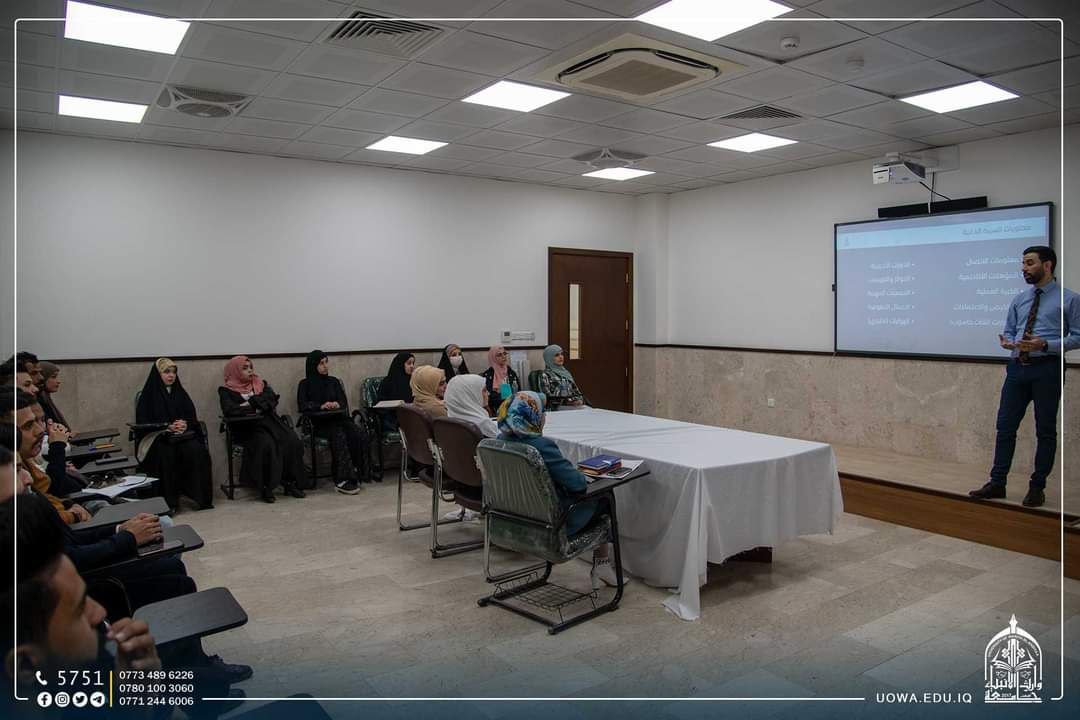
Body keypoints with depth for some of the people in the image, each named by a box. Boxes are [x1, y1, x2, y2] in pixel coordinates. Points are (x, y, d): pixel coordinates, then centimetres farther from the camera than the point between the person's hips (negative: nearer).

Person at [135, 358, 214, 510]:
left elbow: (193, 417, 13)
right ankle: (169, 501, -28)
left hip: (184, 434, 3)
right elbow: (142, 423, -1)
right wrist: (167, 427, -16)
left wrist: (185, 424, -12)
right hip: (157, 437, -3)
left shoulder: (180, 393, 17)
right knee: (166, 454, -36)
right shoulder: (148, 396, 6)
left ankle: (200, 496, -24)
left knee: (196, 451, -30)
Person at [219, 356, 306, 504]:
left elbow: (272, 398, 1)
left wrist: (250, 404, -11)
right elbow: (229, 410, -10)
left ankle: (291, 483, -16)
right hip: (247, 427, -4)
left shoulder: (260, 384, 21)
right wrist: (256, 408, -6)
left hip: (269, 421, 4)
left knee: (293, 442, -23)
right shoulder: (227, 390, 9)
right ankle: (266, 488, -25)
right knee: (266, 444, -34)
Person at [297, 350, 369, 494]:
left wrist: (337, 404, -11)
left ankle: (355, 474, -26)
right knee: (339, 435, -37)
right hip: (320, 422, -4)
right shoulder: (305, 384, 11)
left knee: (360, 436, -28)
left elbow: (344, 402, 14)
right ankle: (344, 479, -38)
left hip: (338, 418, 4)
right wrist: (321, 406, -20)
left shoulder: (334, 381, 21)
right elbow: (302, 405, -3)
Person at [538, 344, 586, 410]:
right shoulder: (545, 375, 0)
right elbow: (548, 397, -9)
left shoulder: (566, 372, 21)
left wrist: (580, 400, -4)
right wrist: (567, 402, -19)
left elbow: (576, 391, 19)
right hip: (556, 408, -7)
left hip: (573, 407, 7)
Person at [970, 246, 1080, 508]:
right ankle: (997, 483, 11)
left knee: (1045, 430, 5)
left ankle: (1037, 487, 16)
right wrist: (1006, 342, -6)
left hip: (1046, 369, -4)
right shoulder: (1019, 300, 12)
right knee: (1005, 426, 4)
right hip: (1017, 367, 5)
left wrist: (1045, 345, -20)